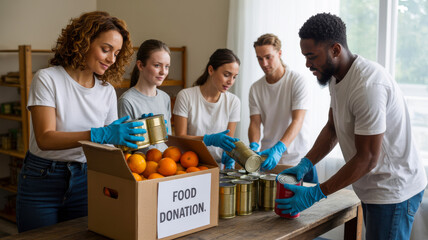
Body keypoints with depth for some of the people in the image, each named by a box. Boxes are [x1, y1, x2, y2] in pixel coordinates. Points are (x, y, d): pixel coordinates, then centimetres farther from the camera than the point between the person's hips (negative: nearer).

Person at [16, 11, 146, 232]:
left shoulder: (107, 91, 3)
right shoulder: (47, 79, -11)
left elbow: (110, 141, 4)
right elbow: (45, 139, -22)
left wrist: (133, 132, -16)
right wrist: (99, 135, -34)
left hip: (85, 181, 4)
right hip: (42, 180, -3)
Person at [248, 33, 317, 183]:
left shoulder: (298, 82, -9)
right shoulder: (255, 89, 5)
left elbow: (297, 121, -19)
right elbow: (255, 123, -1)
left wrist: (279, 148, -34)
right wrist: (254, 146, -23)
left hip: (298, 159, -3)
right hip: (268, 159, 3)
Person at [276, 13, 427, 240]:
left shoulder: (368, 85, -28)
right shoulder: (336, 76, 2)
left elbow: (367, 159, -26)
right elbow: (332, 129, 10)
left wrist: (316, 194, -22)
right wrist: (304, 165, -4)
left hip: (393, 190, -9)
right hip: (373, 187, 9)